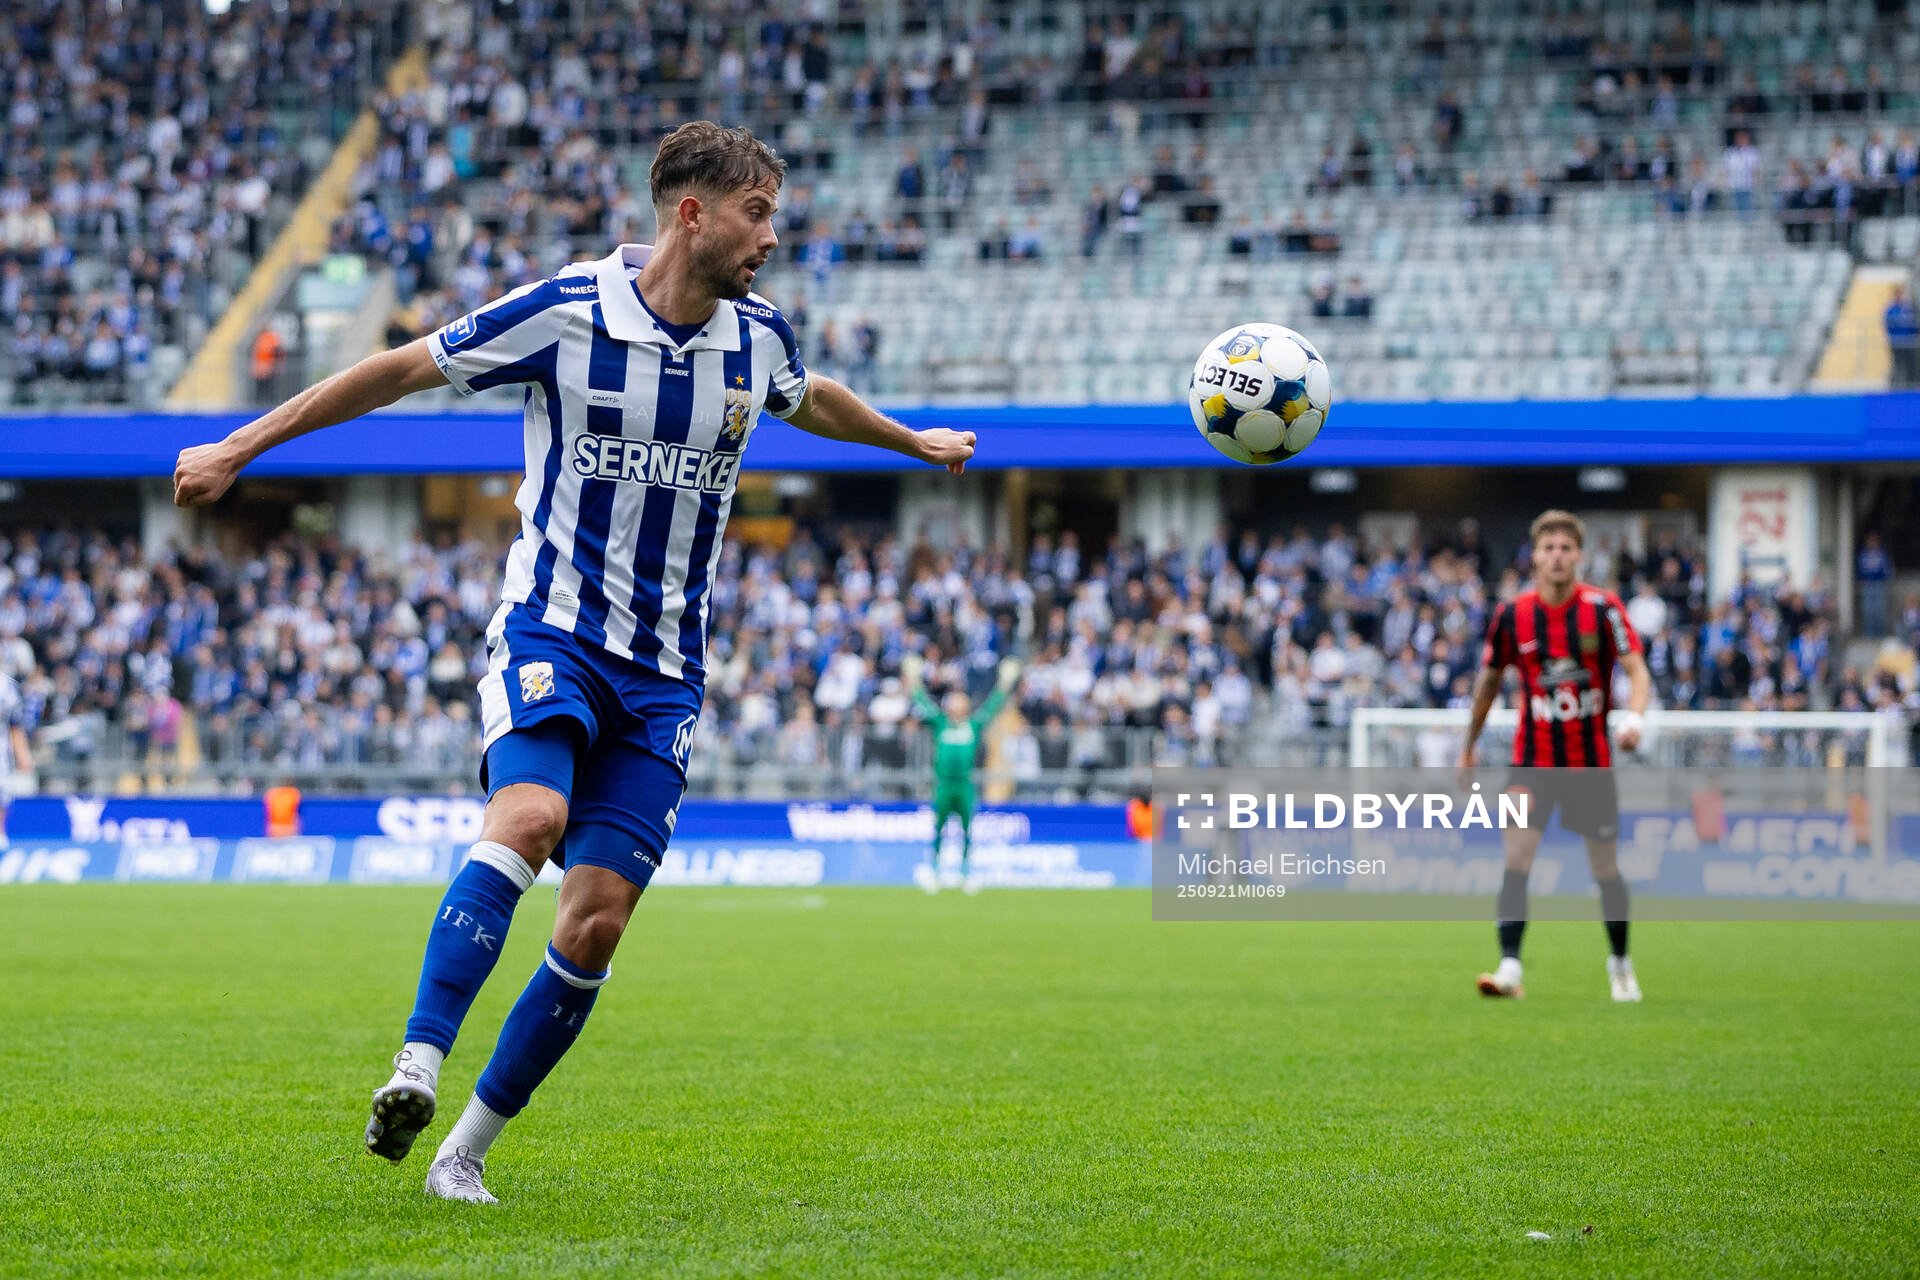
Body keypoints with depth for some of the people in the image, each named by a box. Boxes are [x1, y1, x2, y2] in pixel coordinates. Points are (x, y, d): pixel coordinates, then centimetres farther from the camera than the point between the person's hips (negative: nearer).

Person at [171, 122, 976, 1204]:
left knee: (597, 921, -6)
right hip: (554, 629, -4)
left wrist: (917, 442, 47)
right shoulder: (566, 313, -9)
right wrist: (238, 450, 0)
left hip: (665, 672, 4)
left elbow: (812, 401, 30)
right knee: (530, 814, -33)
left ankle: (468, 1149, 5)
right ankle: (417, 1069, -39)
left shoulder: (759, 339, 5)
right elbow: (401, 371, -2)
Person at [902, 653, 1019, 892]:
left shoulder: (975, 724, 11)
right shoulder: (940, 722, 9)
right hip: (943, 785, -1)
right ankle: (932, 872, 9)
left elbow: (993, 705, 12)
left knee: (968, 831, 1)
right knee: (937, 831, 1)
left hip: (965, 785, 1)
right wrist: (913, 678, 4)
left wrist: (1005, 681, 10)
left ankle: (967, 873, 9)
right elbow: (923, 702, 8)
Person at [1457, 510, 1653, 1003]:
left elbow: (1638, 671, -12)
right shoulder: (1512, 614, -3)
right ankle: (1510, 968, -18)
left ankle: (1621, 963, 27)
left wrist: (1633, 716, -32)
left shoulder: (1603, 608, -8)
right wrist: (1468, 749, 15)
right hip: (1533, 759, 1)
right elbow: (1489, 681, 10)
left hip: (1591, 760, -1)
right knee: (1516, 857, -15)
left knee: (1606, 867, 7)